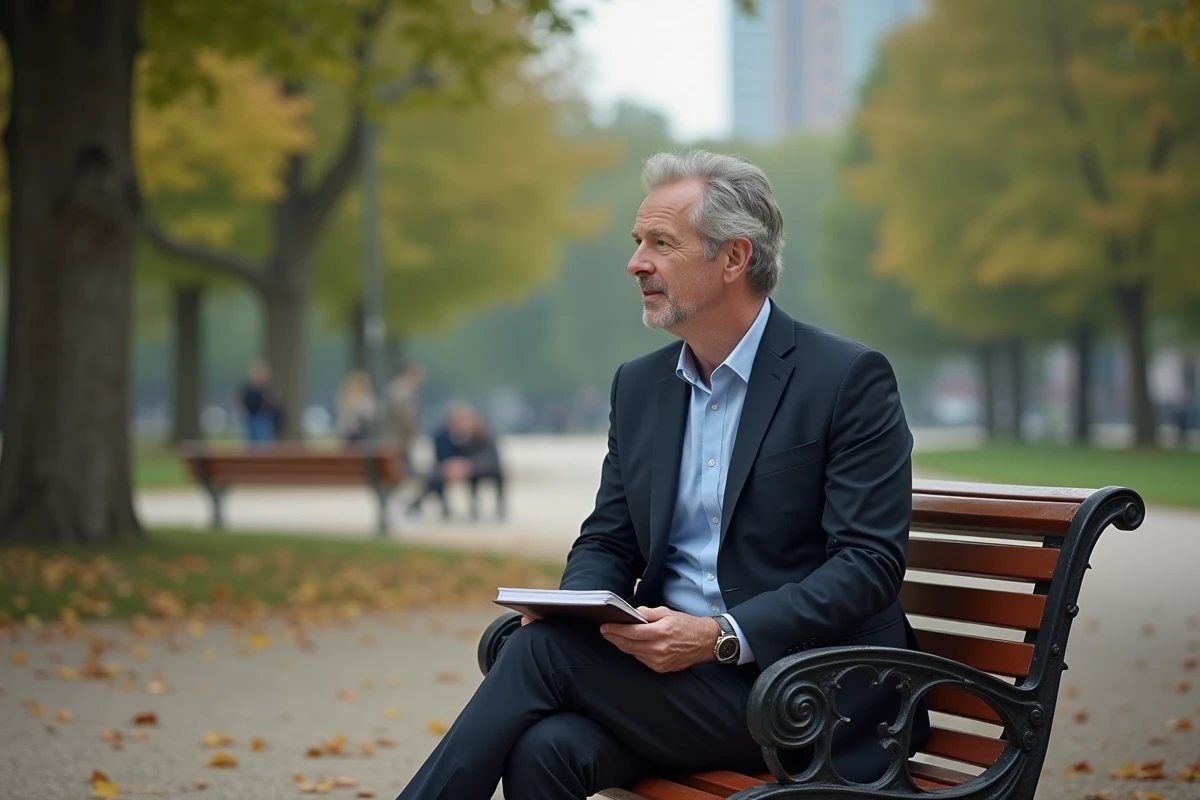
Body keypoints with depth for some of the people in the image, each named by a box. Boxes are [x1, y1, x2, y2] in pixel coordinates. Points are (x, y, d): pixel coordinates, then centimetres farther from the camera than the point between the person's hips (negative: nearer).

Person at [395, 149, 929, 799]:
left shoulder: (849, 379, -7)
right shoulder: (638, 386, 13)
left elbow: (869, 563, -13)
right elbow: (608, 541, 17)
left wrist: (721, 637, -23)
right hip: (667, 661, 5)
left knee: (546, 651, -22)